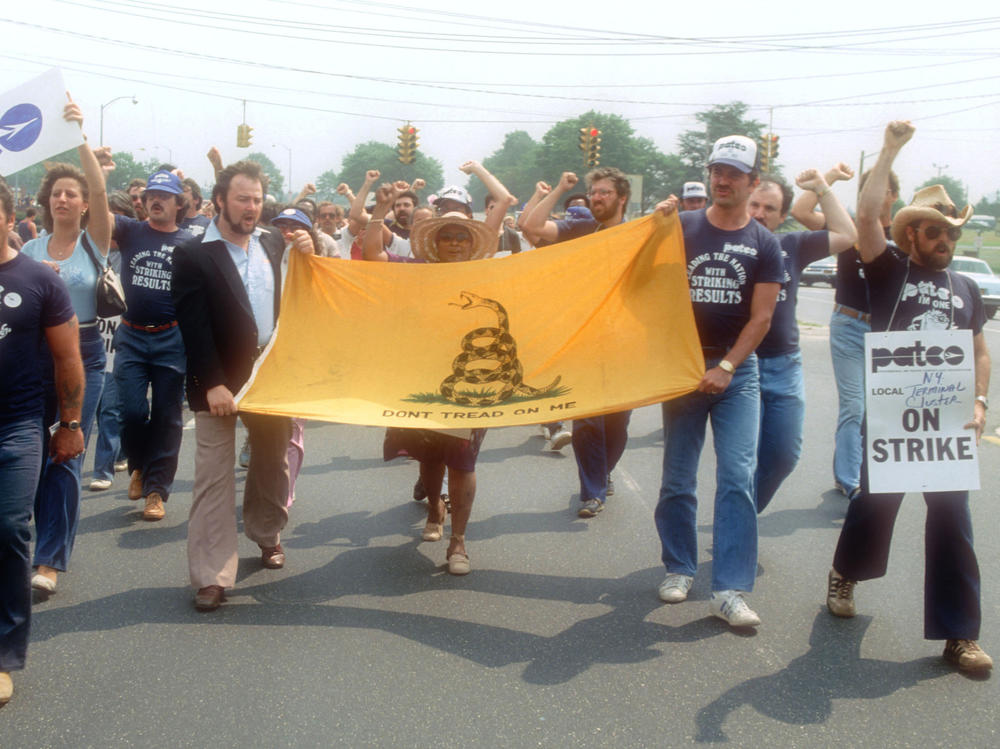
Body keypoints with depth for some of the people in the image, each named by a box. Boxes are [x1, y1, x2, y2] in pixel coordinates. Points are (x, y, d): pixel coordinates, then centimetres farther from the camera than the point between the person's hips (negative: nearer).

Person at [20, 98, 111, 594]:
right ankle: (28, 542, 23)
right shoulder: (30, 249, 8)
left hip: (83, 357, -3)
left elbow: (99, 189, -16)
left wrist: (80, 135, -24)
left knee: (65, 458, -4)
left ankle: (50, 561, 3)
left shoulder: (94, 242, 0)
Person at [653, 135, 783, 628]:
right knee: (678, 477, 6)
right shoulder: (683, 227, 4)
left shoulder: (763, 244, 3)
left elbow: (761, 316, -1)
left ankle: (730, 588, -7)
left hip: (736, 370, -1)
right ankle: (679, 568, 22)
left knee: (737, 476, -8)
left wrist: (725, 368, -10)